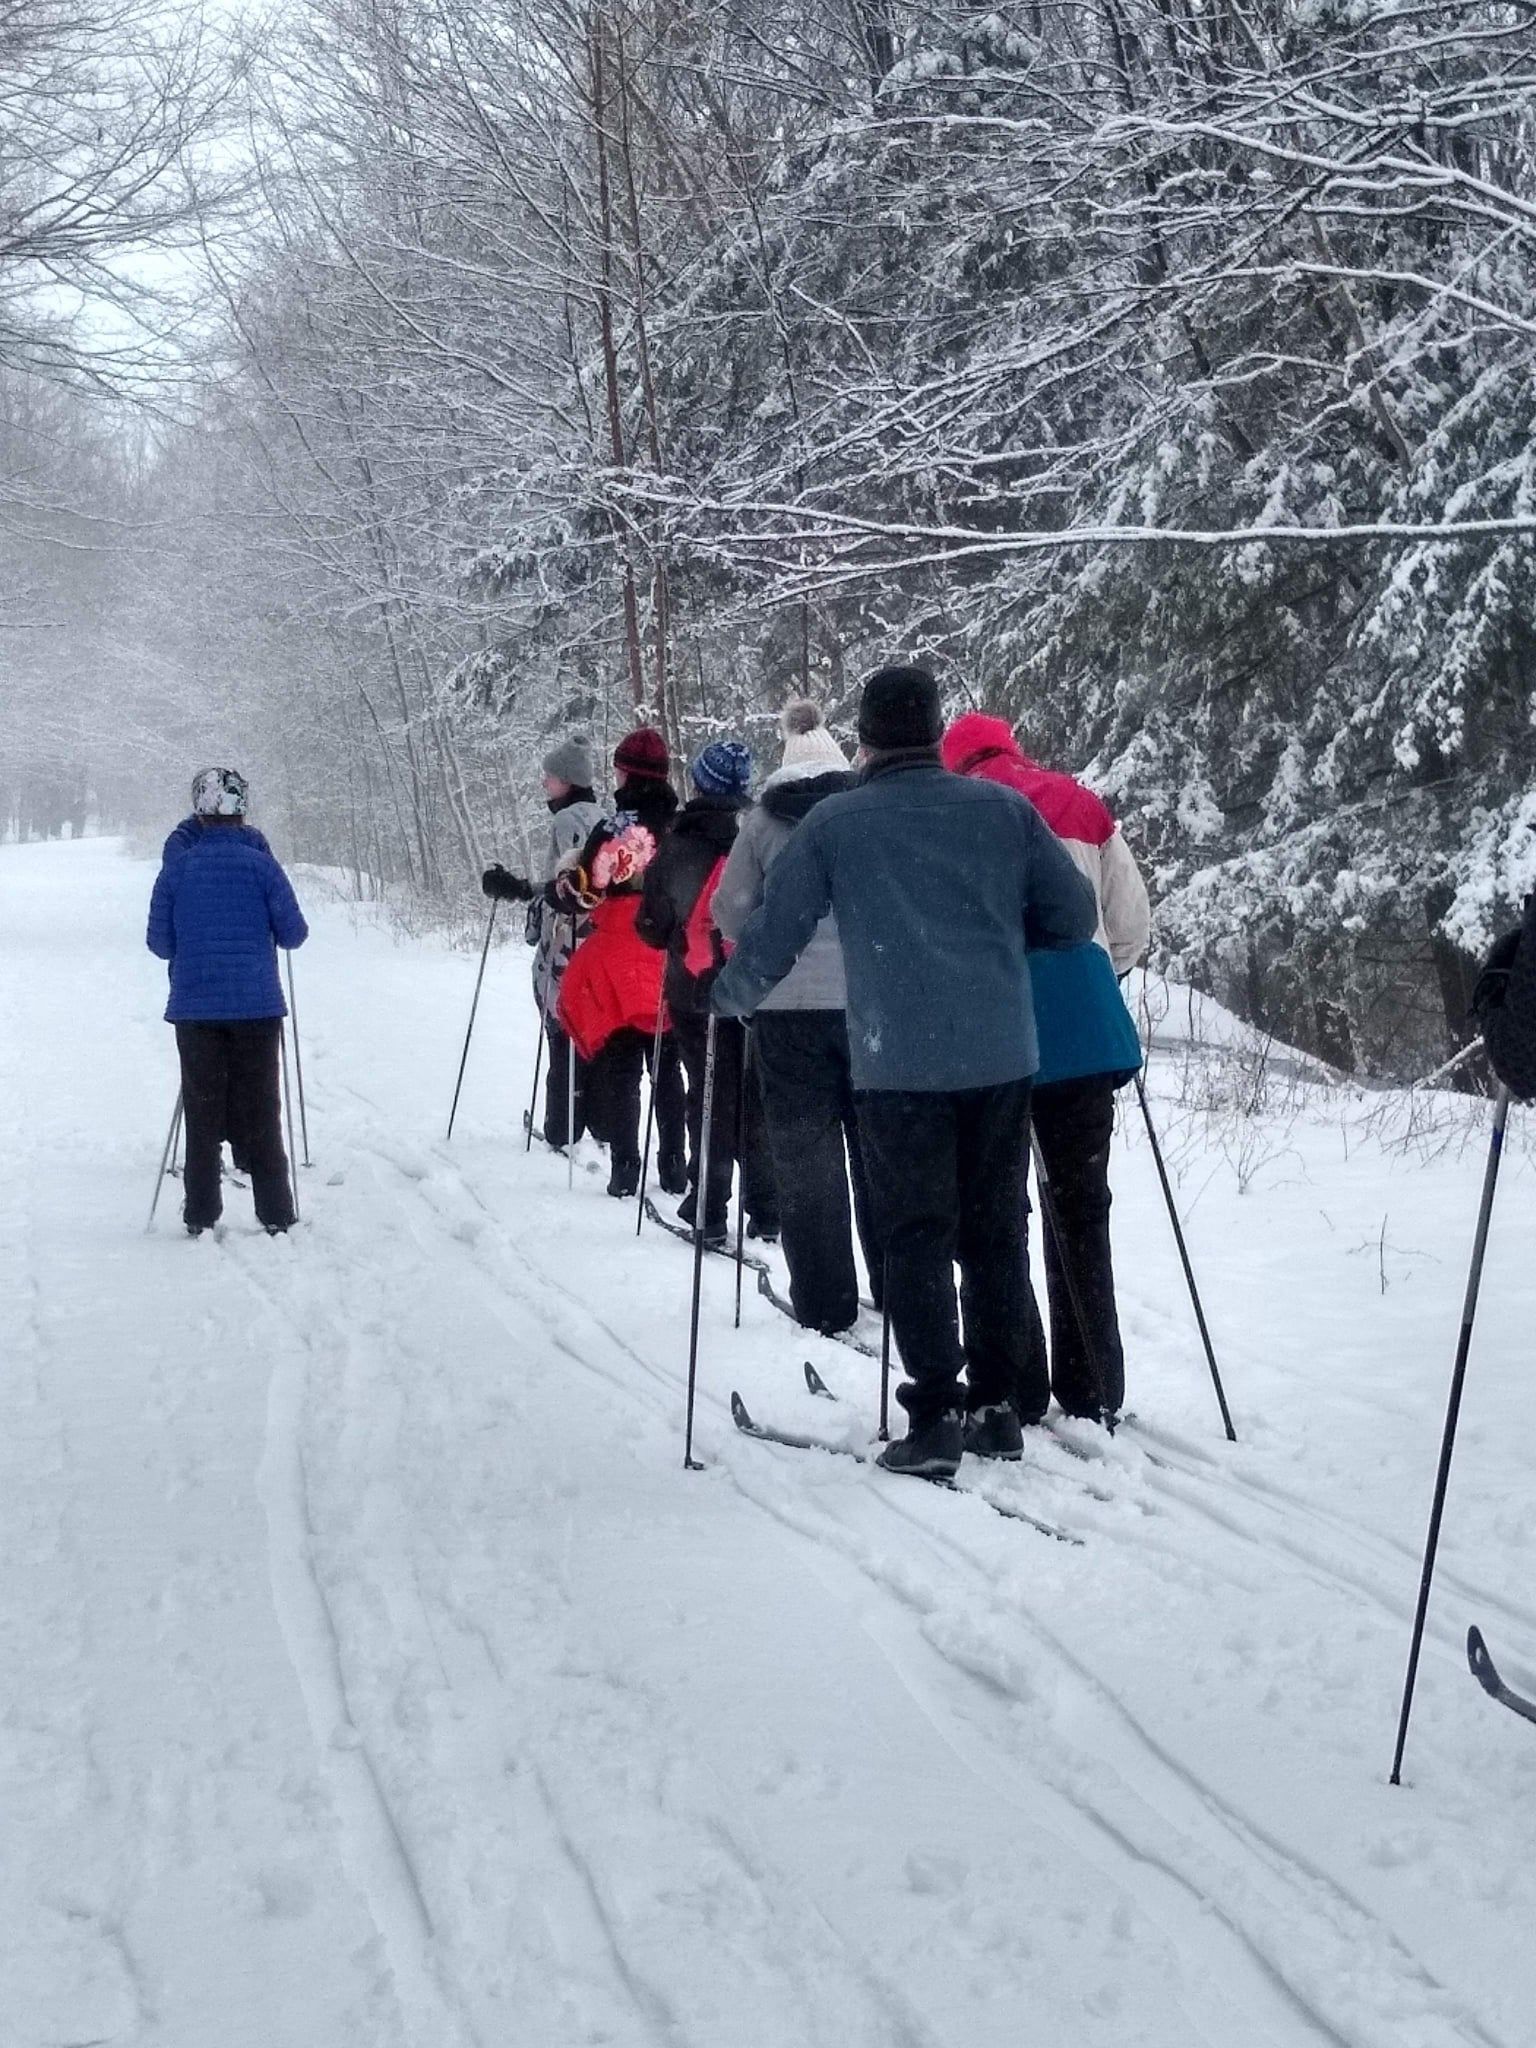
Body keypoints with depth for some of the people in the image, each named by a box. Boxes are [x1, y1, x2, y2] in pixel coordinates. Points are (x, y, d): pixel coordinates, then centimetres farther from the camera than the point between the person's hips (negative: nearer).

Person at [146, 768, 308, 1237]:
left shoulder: (176, 868, 0)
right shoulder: (261, 865, -6)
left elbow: (159, 943, 3)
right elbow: (293, 933, -3)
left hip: (194, 1007, 1)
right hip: (256, 1005, -1)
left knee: (202, 1113, 9)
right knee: (260, 1113, 6)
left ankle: (201, 1217, 9)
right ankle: (275, 1216, 7)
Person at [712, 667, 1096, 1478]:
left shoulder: (834, 824, -1)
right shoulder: (1004, 808, 4)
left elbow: (772, 937, 4)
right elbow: (1074, 916, 6)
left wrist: (729, 998, 23)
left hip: (899, 1064, -2)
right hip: (1002, 1057, 3)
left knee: (917, 1237, 3)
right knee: (995, 1231, 12)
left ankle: (936, 1415, -2)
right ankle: (996, 1403, 18)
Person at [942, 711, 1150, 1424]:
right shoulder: (1084, 808, 13)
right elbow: (1133, 925, 11)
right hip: (1085, 1027, 3)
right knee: (1081, 1207, 11)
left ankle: (1015, 1388, 2)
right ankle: (1092, 1386, 13)